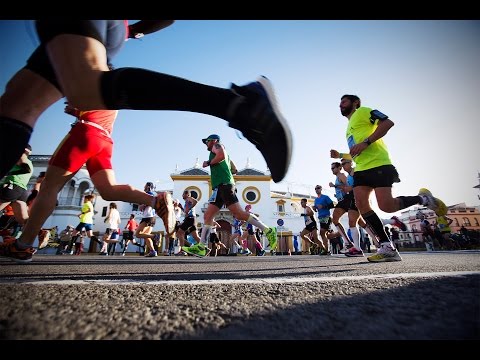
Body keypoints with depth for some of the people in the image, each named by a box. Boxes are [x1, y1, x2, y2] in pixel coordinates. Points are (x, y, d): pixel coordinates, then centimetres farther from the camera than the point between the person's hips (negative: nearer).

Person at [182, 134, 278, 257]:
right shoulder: (218, 150, 34)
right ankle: (201, 247, 4)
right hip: (219, 187, 10)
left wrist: (208, 163, -3)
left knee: (238, 213, -15)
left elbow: (222, 155, -15)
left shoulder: (217, 145, 10)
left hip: (224, 184, -10)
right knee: (207, 216, 4)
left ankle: (268, 231, -11)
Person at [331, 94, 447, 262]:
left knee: (386, 206, -17)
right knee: (360, 203, -12)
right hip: (361, 169, 8)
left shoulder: (363, 111, 8)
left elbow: (387, 122, -9)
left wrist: (365, 142, -18)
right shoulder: (349, 127, 31)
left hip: (378, 165, -8)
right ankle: (387, 247, -8)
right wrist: (340, 155, 22)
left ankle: (423, 199, 13)